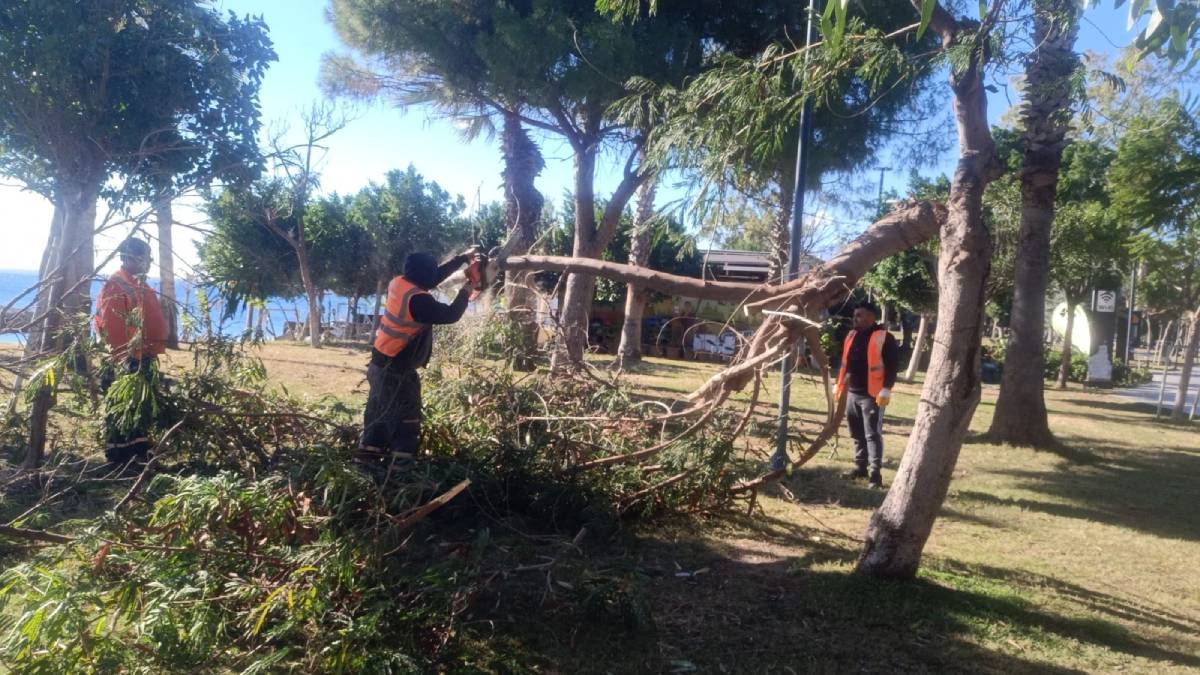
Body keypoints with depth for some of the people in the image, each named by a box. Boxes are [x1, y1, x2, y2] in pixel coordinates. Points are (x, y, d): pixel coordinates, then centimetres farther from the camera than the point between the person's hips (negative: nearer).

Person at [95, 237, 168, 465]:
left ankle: (138, 451, 23)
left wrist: (152, 353, 17)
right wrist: (124, 358, -21)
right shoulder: (115, 286, -10)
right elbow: (111, 326, -18)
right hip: (123, 361, -9)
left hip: (143, 358, 9)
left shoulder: (141, 286, 18)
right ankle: (117, 456, 4)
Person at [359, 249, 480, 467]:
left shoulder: (399, 283, 2)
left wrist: (462, 258, 18)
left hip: (380, 363, 9)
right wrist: (465, 291, -1)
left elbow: (434, 276, 15)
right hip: (397, 370, -9)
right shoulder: (417, 300, -24)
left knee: (380, 411, 17)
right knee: (406, 418, 1)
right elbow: (451, 314, -17)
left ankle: (369, 454, 23)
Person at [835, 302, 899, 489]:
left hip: (871, 395, -7)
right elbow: (845, 362, 20)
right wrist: (839, 385, 17)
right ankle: (860, 467, 24)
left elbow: (893, 365, -12)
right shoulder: (852, 335, 13)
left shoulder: (884, 338, -9)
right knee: (857, 434, 14)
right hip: (852, 393, 7)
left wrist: (886, 389, -18)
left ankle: (875, 473, -6)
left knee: (872, 434, -8)